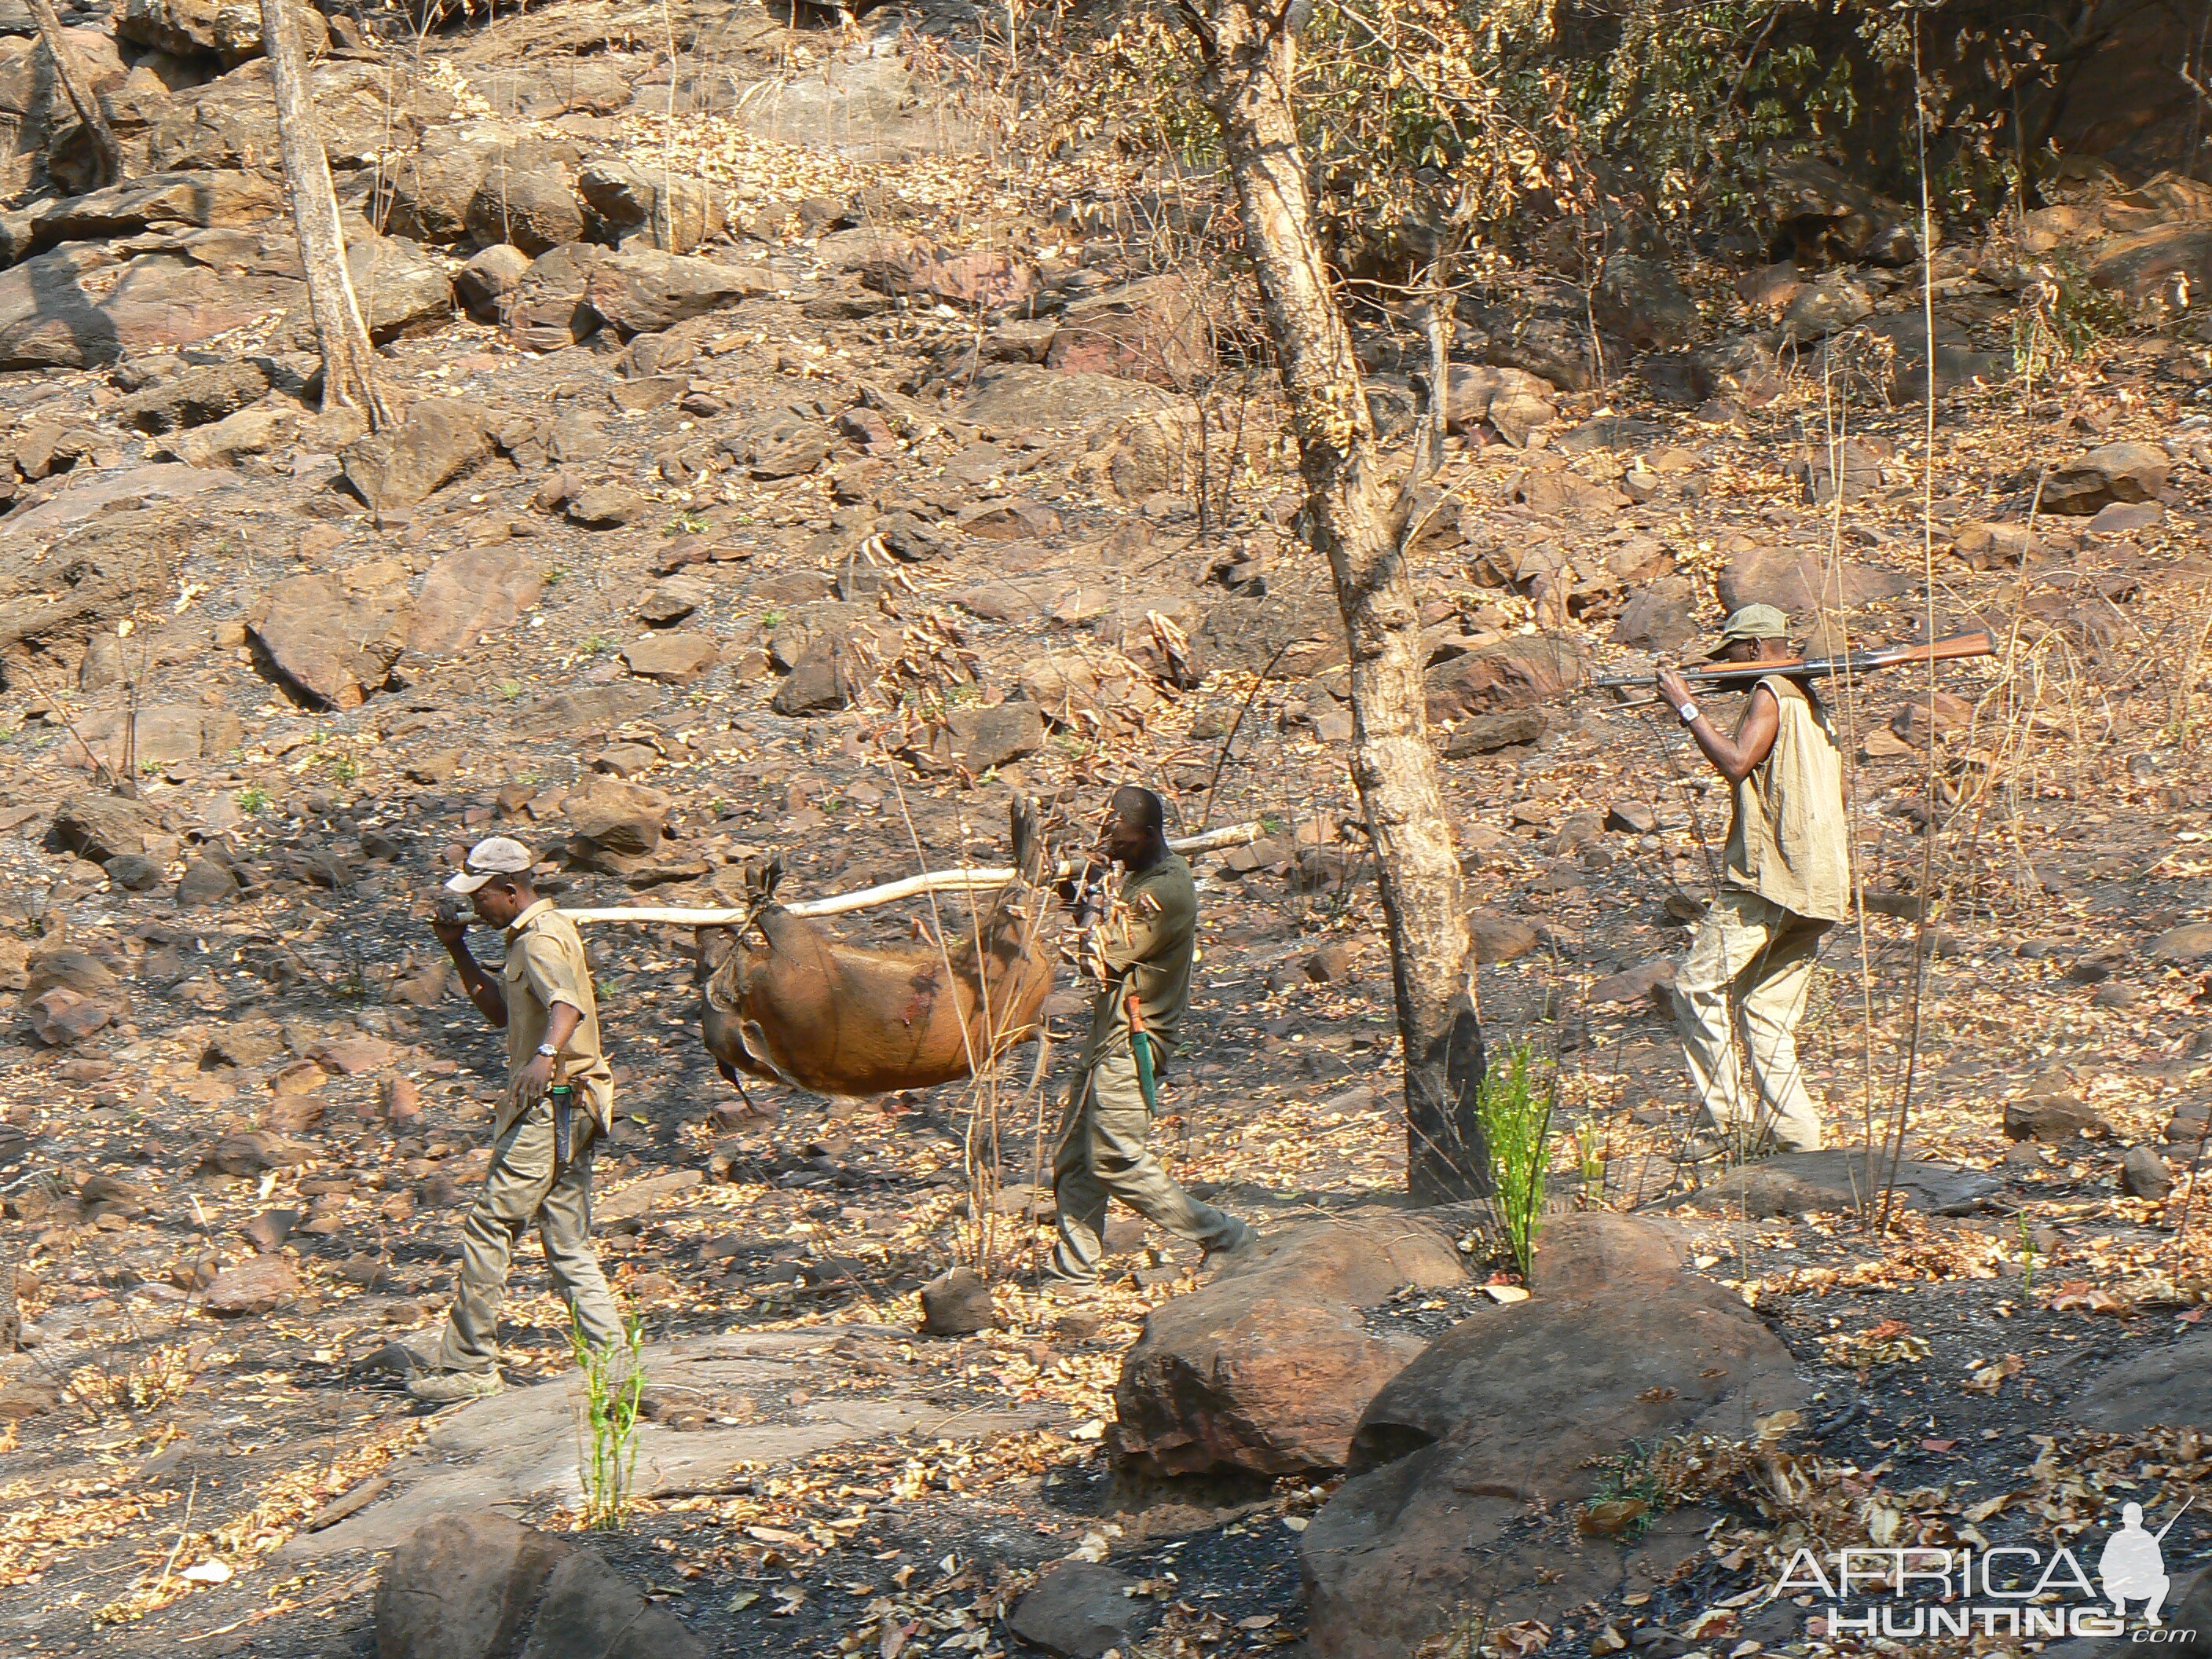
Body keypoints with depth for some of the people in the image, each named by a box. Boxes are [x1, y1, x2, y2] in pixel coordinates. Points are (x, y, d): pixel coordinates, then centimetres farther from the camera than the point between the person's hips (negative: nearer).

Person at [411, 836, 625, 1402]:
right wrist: (459, 953, 17)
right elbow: (501, 1012, 29)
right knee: (569, 1244, 9)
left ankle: (467, 1367, -3)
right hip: (562, 1108, 11)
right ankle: (611, 1359, 5)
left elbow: (568, 1004, -34)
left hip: (547, 1106, -11)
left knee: (489, 1229, -6)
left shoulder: (541, 939, -14)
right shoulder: (534, 935, 19)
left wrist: (545, 1054, -53)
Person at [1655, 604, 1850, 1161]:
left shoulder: (1771, 692, -6)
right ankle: (1795, 1135, 4)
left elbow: (1736, 763, -16)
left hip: (1769, 875, -9)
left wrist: (1688, 710, -9)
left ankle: (1724, 1122, -11)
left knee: (1699, 986, -6)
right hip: (1817, 883, 9)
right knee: (1767, 1012, 10)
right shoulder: (1808, 698, 23)